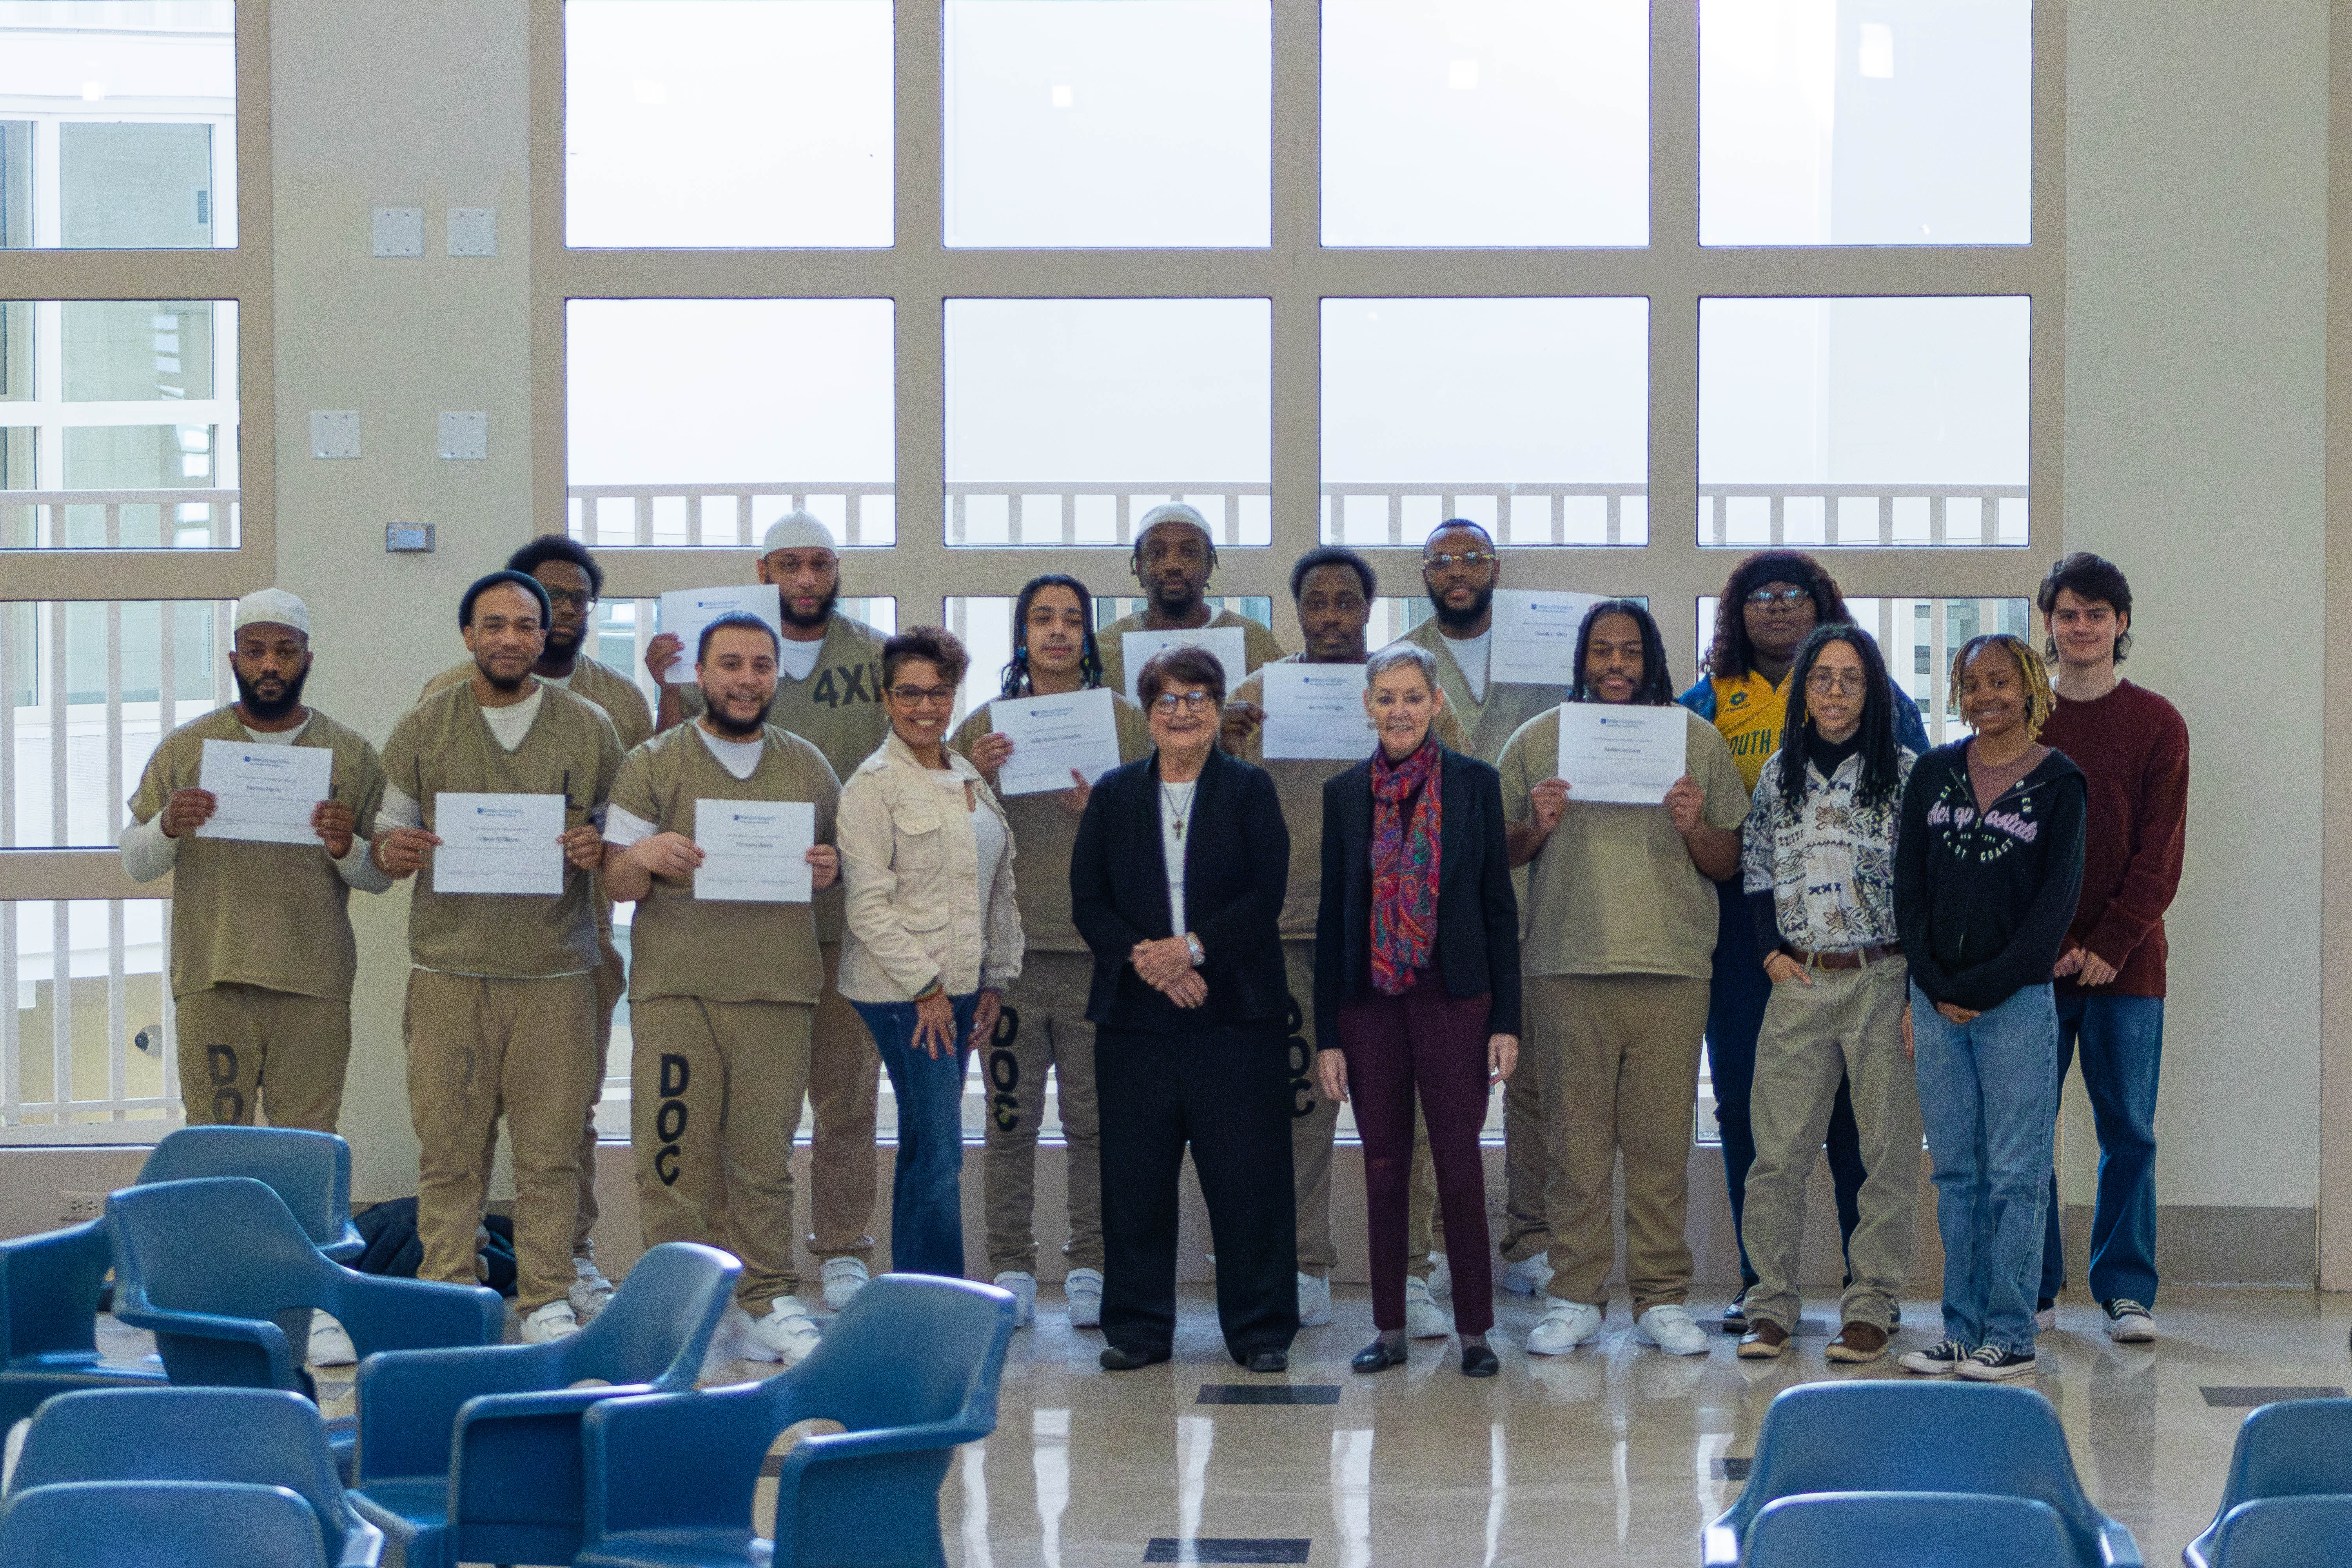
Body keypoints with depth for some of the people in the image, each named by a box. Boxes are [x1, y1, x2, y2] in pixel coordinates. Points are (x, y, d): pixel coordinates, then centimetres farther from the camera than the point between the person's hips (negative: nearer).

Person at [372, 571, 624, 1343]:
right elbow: (391, 834, 13)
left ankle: (548, 1298, 9)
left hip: (555, 968, 0)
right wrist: (393, 851, -10)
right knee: (448, 1144, 0)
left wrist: (598, 849, -9)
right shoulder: (422, 729, 8)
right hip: (449, 964, 0)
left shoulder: (588, 728, 8)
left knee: (550, 1146, 1)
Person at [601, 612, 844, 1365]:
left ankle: (765, 1302, 7)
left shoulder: (810, 767, 15)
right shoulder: (652, 765, 8)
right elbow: (618, 883, 6)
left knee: (763, 1157, 0)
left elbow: (842, 858, 23)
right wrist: (645, 857, -17)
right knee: (674, 1153, -5)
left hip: (777, 991, 2)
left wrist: (831, 870, -1)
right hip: (674, 990, -2)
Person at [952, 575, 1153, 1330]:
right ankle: (1010, 1269, 6)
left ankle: (1091, 1270, 4)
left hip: (1099, 946, -1)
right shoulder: (985, 724, 10)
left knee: (1095, 1119, -2)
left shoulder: (1126, 720, 8)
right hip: (1008, 944, 1)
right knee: (1011, 1118, 0)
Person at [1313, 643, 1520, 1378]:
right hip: (1370, 1000, 2)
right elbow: (1331, 914, 7)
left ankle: (1475, 1329, 7)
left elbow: (1499, 904, 2)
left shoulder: (1475, 784, 1)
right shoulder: (1344, 793, 5)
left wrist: (1506, 1020, -3)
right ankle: (1390, 1328, 14)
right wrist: (1326, 1035, 3)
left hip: (1453, 997, -2)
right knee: (1384, 1165, 7)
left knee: (1460, 1161, -1)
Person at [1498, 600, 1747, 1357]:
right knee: (1576, 1139, 0)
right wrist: (1536, 827, -7)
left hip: (1672, 967, 0)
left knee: (1663, 1140, 1)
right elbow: (1498, 854, 13)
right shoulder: (1536, 741, 9)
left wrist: (1694, 827, -9)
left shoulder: (1697, 740, 9)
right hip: (1568, 963, 0)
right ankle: (1575, 1297, 7)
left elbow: (1728, 863, 10)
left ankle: (1662, 1300, 8)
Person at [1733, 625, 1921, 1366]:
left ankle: (1870, 1308, 8)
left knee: (1888, 1151, 0)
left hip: (1885, 981, -3)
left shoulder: (1905, 773, -1)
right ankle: (1771, 1305, 9)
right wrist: (1771, 954, 3)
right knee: (1778, 1152, 1)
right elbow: (1756, 873, 17)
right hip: (1799, 983, 3)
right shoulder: (1779, 776, 10)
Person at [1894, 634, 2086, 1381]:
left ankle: (2012, 1334, 4)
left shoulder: (2059, 783, 0)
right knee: (1955, 1171, 7)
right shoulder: (1934, 773, 9)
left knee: (2015, 1173, -1)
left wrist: (1983, 988, -10)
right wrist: (1933, 985, -3)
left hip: (2017, 1001, -3)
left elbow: (2056, 900, -5)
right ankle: (1962, 1328, 13)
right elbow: (1909, 885, 8)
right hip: (1937, 1000, 4)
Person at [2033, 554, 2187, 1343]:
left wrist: (2111, 944, -11)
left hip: (2127, 963, -1)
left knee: (2129, 1131, 2)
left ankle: (2126, 1291, 9)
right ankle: (2033, 1289, 11)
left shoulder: (2157, 724, 4)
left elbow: (2160, 854, 0)